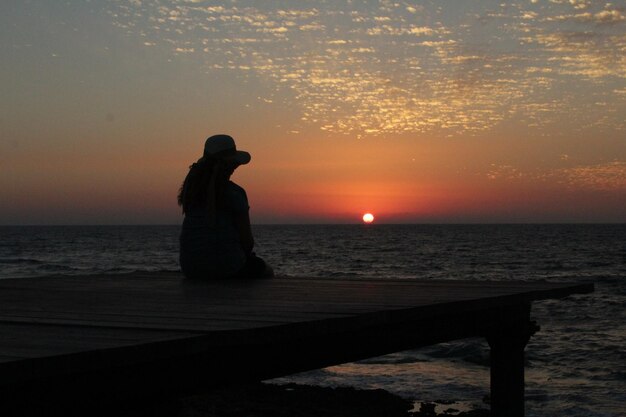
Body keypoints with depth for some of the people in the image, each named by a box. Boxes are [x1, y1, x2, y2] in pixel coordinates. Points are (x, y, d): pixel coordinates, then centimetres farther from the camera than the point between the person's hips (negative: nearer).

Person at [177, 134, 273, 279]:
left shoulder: (191, 187, 6)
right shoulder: (234, 192, -11)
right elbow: (247, 239, -7)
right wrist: (246, 253, 12)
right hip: (226, 265, -6)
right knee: (266, 271, 26)